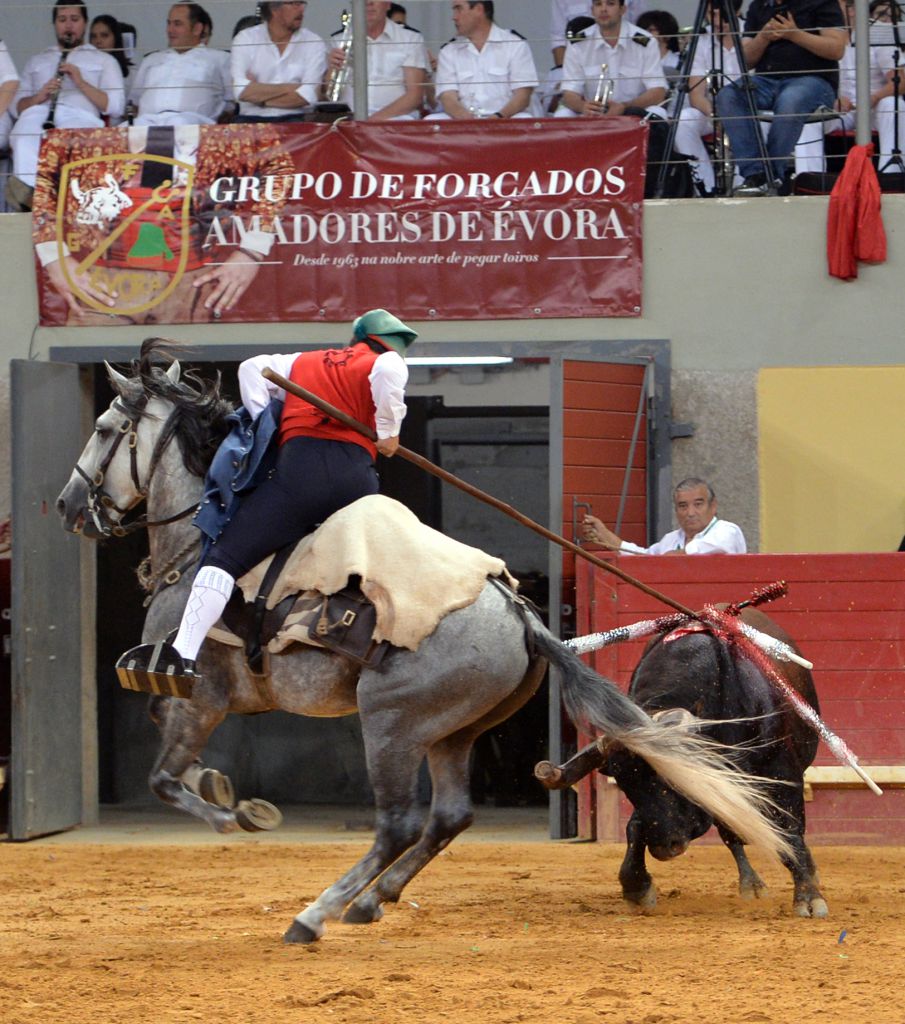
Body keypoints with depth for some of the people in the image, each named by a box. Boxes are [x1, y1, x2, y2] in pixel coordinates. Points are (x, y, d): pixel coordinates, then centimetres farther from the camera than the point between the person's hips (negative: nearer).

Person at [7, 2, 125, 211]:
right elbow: (17, 106, 24)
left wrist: (81, 83, -1)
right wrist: (38, 97, 1)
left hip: (79, 117, -2)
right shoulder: (36, 61, 35)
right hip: (37, 114, 2)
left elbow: (116, 107, 12)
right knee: (24, 136, -39)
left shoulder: (104, 61, 27)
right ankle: (29, 190, -57)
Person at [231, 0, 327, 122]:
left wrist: (260, 97, -7)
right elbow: (242, 91, -11)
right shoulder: (245, 38, 3)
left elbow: (309, 96, -9)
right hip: (251, 120, 0)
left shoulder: (314, 43, 4)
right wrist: (289, 88, -8)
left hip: (292, 119, 0)